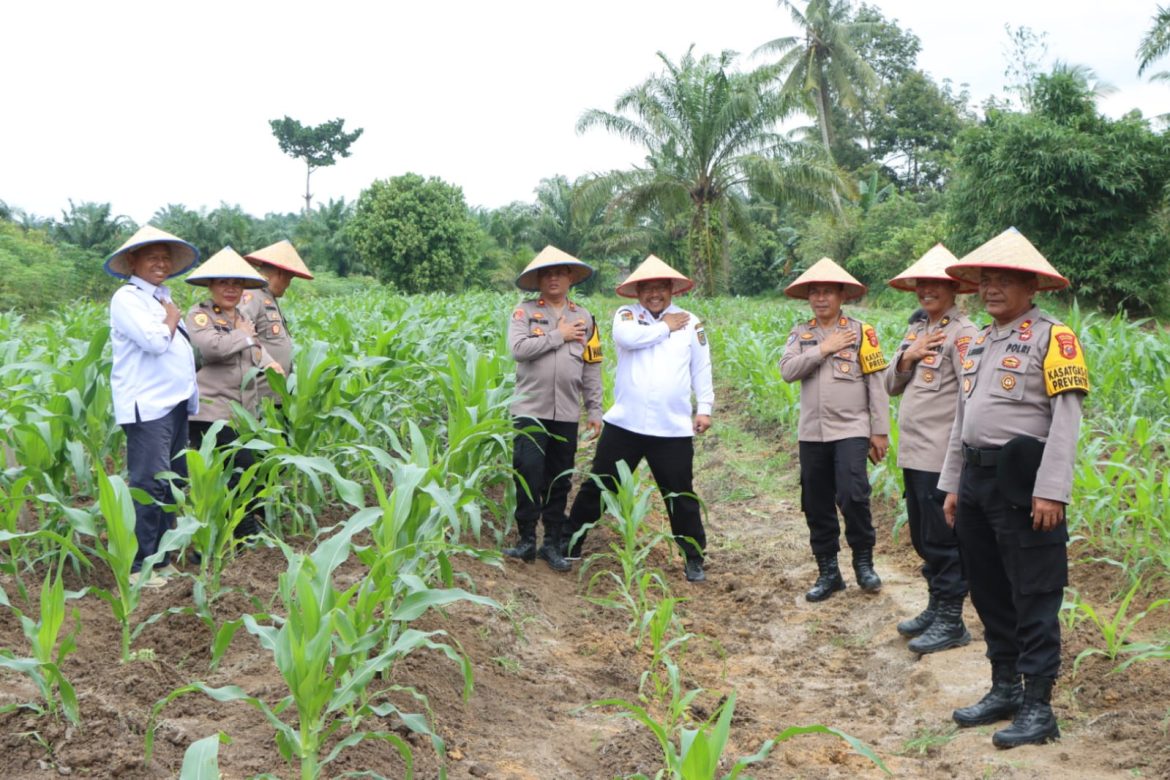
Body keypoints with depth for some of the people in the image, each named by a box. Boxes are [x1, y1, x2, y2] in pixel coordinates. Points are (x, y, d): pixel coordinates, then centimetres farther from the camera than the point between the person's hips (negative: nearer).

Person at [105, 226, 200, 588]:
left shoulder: (162, 297, 20)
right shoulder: (127, 298, -7)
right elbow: (155, 341, -19)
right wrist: (171, 319, -3)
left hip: (175, 404, 9)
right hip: (147, 407, -9)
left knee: (171, 484, 11)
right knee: (149, 485, -10)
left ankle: (160, 559, 20)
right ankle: (139, 566, -3)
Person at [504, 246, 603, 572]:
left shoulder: (584, 317, 9)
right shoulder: (524, 312, 0)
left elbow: (592, 369, 10)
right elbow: (518, 349, -16)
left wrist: (594, 411, 7)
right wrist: (558, 335, -10)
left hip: (567, 414, 3)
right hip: (531, 410, -3)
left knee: (559, 481, 9)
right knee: (528, 476, -7)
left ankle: (552, 544, 19)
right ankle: (527, 540, 7)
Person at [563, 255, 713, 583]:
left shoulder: (690, 322, 7)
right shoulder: (627, 314, 4)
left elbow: (701, 369, 9)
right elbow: (627, 338, -18)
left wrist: (704, 407, 3)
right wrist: (665, 327, -7)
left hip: (674, 429, 0)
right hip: (624, 423, 0)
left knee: (681, 496, 8)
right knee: (596, 487, 8)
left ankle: (694, 558, 22)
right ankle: (570, 543, 23)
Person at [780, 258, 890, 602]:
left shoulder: (861, 332, 0)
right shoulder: (800, 333, 8)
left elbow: (876, 385, -1)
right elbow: (787, 370, -7)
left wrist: (880, 431, -4)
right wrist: (823, 349, -12)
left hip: (851, 430, -3)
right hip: (812, 433, 4)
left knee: (852, 495, -18)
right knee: (817, 505, 8)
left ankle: (863, 561, 3)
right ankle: (828, 571, 21)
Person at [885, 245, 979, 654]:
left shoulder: (961, 332, -10)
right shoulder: (916, 331, 15)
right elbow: (891, 386, 15)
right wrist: (907, 358, -4)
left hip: (941, 457, -8)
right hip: (912, 452, 8)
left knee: (942, 541, 0)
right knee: (923, 539, 17)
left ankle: (951, 622, 11)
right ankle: (935, 607, 31)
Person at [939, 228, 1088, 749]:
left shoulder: (1052, 337, -7)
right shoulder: (979, 342, 17)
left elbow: (1066, 418, -14)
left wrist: (1050, 491, -20)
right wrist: (952, 483, 18)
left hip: (1023, 481, -8)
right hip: (978, 479, 8)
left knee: (1033, 597, -1)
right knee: (988, 591, 15)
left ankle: (1038, 707, 8)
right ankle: (1004, 689, 28)